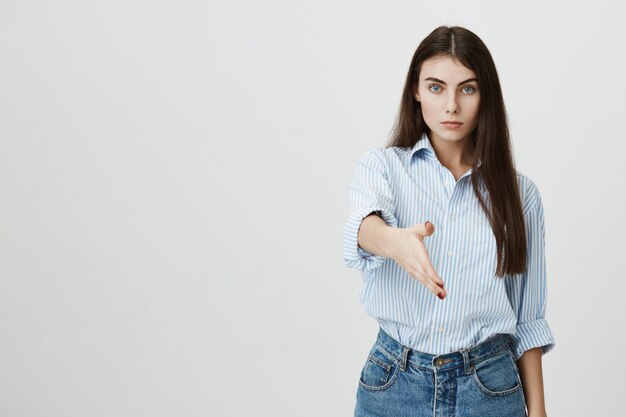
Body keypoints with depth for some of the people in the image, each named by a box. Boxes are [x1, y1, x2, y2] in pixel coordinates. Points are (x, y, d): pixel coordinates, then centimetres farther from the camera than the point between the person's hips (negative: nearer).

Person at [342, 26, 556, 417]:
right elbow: (364, 224, -25)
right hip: (393, 383, 0)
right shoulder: (382, 167, -1)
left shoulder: (519, 192, 2)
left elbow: (527, 317, 6)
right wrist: (395, 241, -48)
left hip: (489, 385, 1)